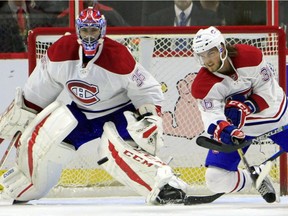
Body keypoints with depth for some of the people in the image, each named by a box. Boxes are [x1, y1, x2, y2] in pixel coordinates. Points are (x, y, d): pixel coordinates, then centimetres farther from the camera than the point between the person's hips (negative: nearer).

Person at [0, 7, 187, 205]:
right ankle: (18, 190, 7)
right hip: (82, 113, 5)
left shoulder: (118, 57, -26)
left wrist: (150, 121, -26)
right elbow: (37, 94, -1)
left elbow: (148, 92, -14)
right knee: (43, 135, -14)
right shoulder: (60, 52, -14)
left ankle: (167, 187, -43)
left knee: (114, 150, -33)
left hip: (119, 112, -5)